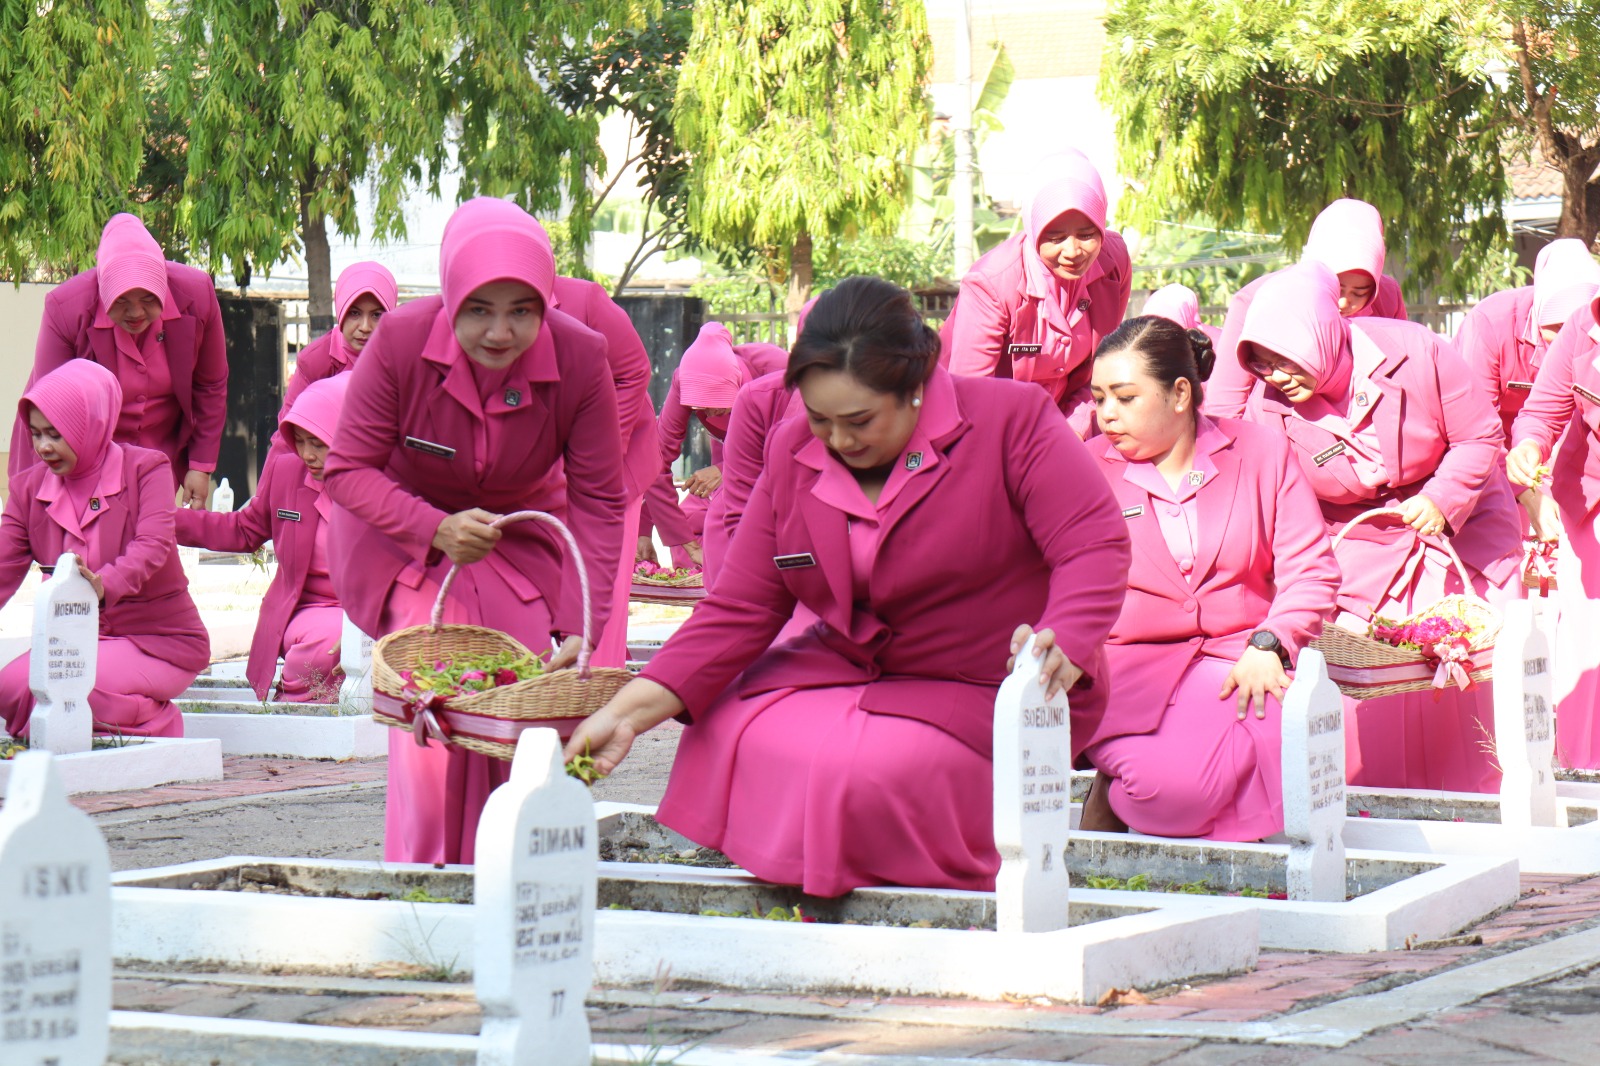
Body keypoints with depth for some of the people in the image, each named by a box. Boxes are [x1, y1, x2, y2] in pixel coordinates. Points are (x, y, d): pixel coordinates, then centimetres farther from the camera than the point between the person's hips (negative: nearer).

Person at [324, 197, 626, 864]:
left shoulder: (580, 358, -24)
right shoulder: (399, 342, -27)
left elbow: (599, 503, -15)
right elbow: (347, 470, -17)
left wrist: (581, 627, -23)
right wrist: (435, 530, -33)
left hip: (519, 541, 2)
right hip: (401, 531, -2)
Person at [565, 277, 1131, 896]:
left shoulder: (1012, 420, -15)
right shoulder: (793, 454, 1)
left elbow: (1096, 547, -19)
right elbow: (737, 612, -1)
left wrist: (1063, 647, -41)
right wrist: (628, 714, -13)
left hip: (986, 692, -6)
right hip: (847, 668, 6)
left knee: (866, 774, -31)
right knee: (725, 735, -17)